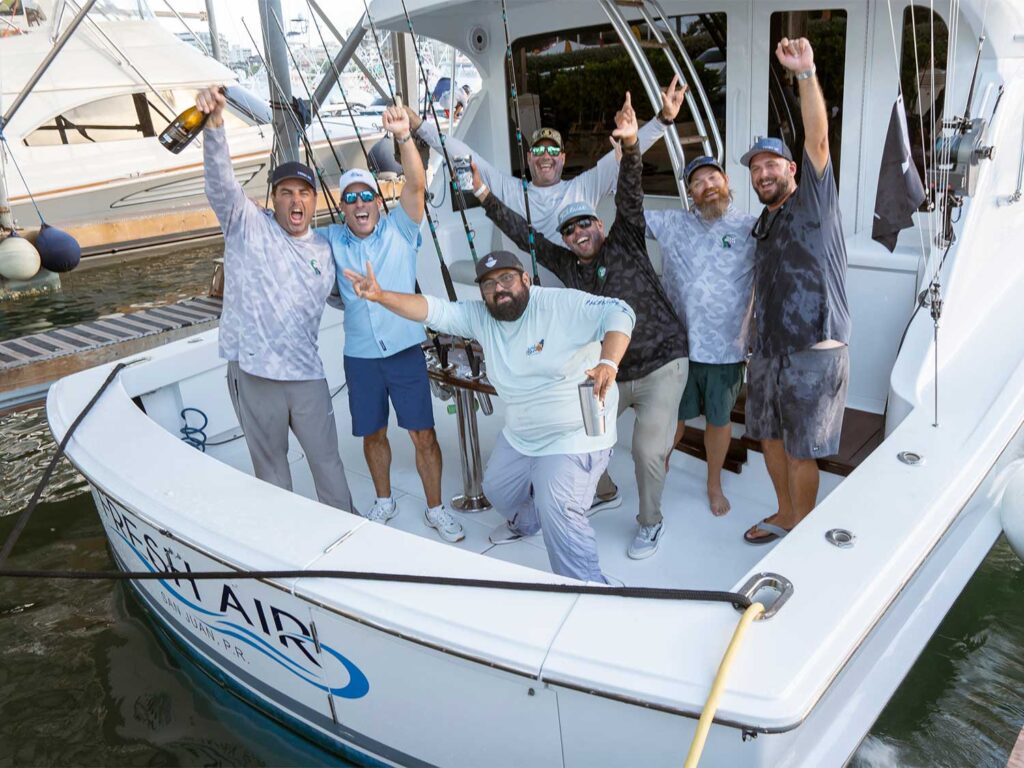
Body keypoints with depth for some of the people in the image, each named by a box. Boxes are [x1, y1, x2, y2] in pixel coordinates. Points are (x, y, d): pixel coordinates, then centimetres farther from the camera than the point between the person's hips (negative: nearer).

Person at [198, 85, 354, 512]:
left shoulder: (323, 251, 13)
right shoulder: (247, 225, 0)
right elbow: (221, 182, -18)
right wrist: (214, 125, -33)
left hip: (306, 373, 3)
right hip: (253, 372, -3)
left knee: (326, 458, 11)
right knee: (269, 462, 11)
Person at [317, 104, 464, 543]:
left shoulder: (399, 230, -4)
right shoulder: (332, 240, 4)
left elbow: (416, 186, -18)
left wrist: (403, 137, -31)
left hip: (405, 350, -2)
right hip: (360, 356, 3)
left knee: (423, 434, 1)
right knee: (372, 434, 15)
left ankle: (435, 509, 18)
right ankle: (384, 501, 37)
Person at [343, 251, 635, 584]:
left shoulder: (562, 304, -20)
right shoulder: (480, 317, -3)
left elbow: (618, 313, -28)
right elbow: (433, 310, -8)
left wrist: (608, 363, -46)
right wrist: (381, 296, -23)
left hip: (575, 436, -7)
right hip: (519, 436, 8)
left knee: (557, 512, -21)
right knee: (498, 491, 25)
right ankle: (525, 522, 60)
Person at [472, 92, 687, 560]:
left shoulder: (625, 245, -5)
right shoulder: (566, 264, 5)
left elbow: (629, 197, -19)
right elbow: (522, 234, 7)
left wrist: (630, 146, -34)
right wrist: (484, 196, 4)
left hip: (660, 367, -5)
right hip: (610, 374, 5)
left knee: (648, 451, -13)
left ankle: (650, 523, 13)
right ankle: (603, 489, 38)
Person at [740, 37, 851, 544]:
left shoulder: (814, 202, -2)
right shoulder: (762, 225, 17)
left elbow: (818, 139, -16)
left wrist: (805, 74, -25)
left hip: (814, 352, -7)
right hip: (768, 351, 7)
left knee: (801, 450, 1)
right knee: (770, 436, 17)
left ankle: (801, 532, 19)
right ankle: (785, 514, 36)